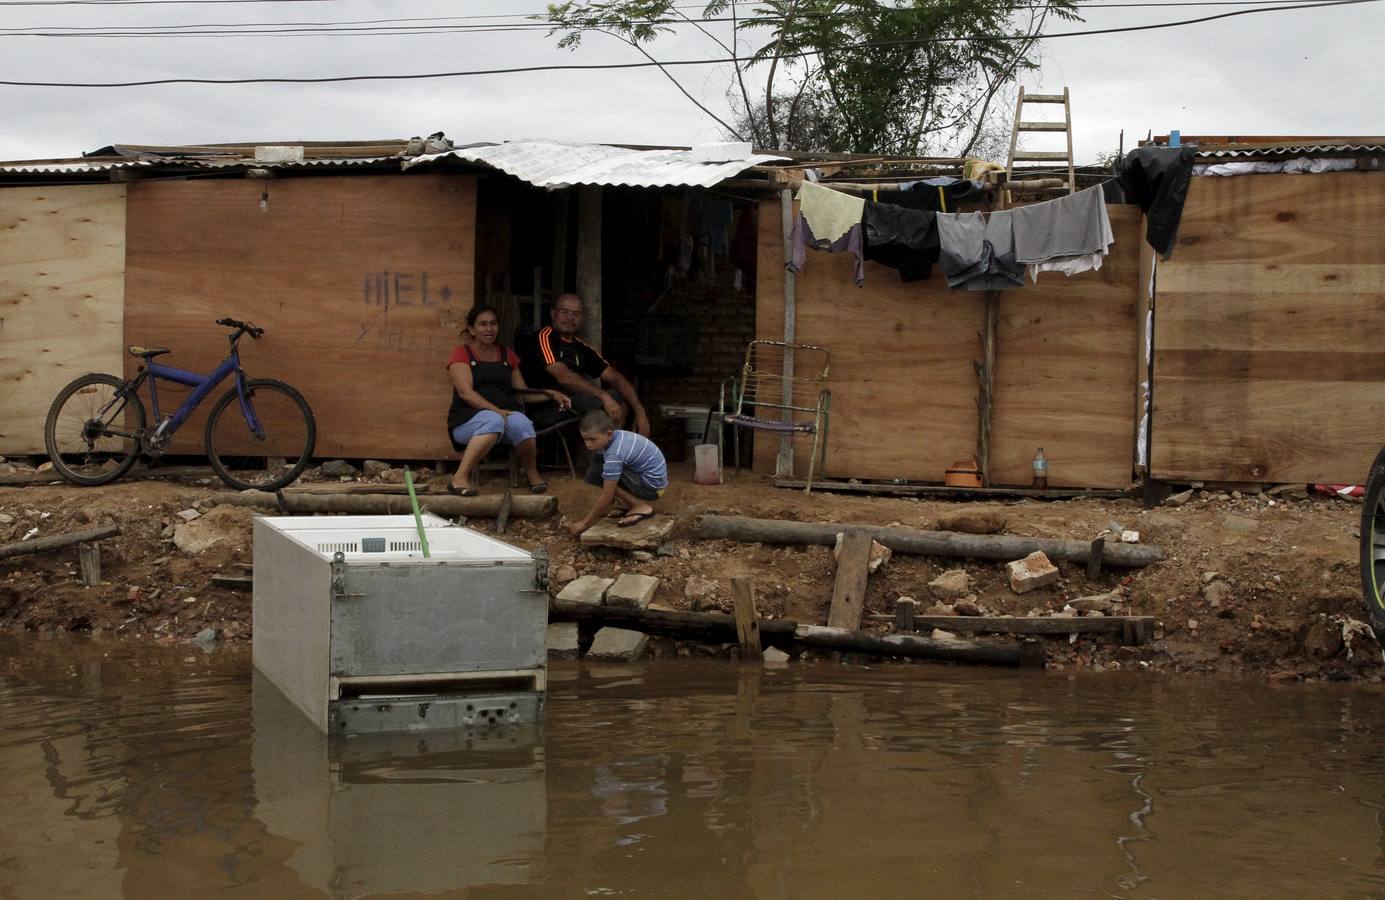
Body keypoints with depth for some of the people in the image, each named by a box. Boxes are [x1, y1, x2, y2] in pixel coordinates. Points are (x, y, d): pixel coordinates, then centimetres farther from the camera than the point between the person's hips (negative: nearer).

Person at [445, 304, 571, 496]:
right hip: (468, 419, -3)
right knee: (493, 421, -40)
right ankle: (460, 479, -36)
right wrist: (497, 411, -23)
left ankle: (532, 473, -10)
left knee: (521, 422, -34)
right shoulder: (461, 353, 5)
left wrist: (551, 394, 4)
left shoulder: (507, 355, 21)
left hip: (505, 414, 3)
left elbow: (523, 393, 23)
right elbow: (466, 393, -9)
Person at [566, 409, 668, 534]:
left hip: (653, 486, -10)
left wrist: (585, 523, -14)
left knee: (595, 474, -19)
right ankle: (627, 503, 12)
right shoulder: (615, 436, -1)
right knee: (597, 458, 9)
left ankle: (642, 506, -10)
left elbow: (607, 497, -22)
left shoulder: (614, 455, -27)